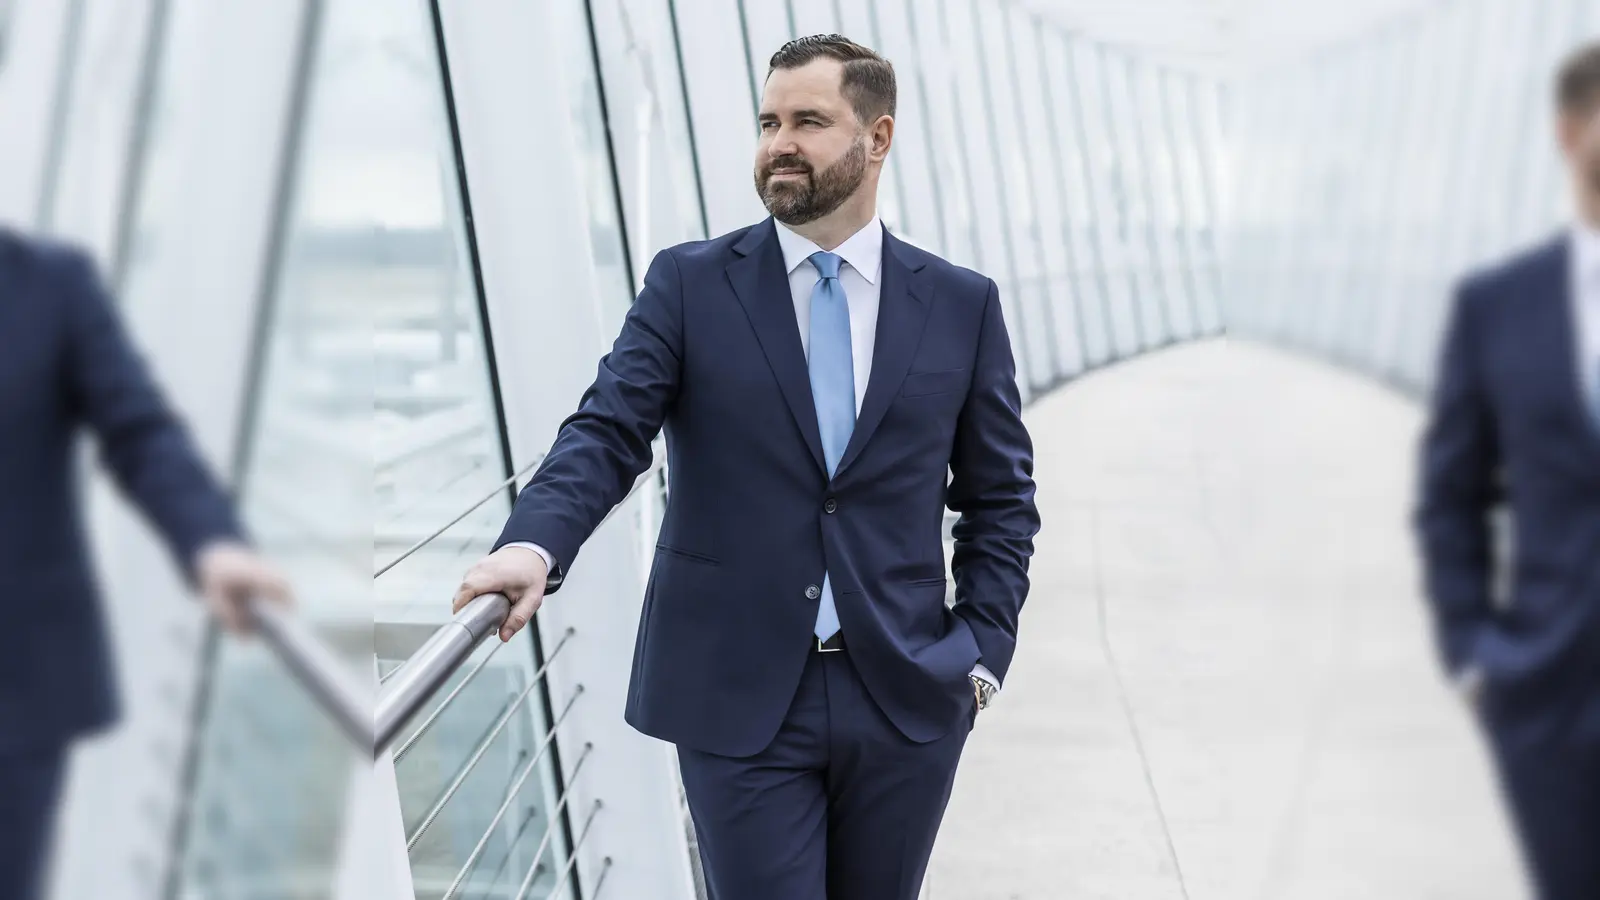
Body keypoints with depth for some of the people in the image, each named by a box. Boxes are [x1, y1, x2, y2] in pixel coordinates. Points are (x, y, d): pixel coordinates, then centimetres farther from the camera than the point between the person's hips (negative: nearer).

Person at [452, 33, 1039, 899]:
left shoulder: (962, 305, 4)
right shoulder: (688, 283, 0)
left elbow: (1000, 498, 9)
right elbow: (606, 434, -10)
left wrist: (982, 650, 0)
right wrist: (533, 544, -28)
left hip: (907, 699, 2)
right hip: (737, 699, -2)